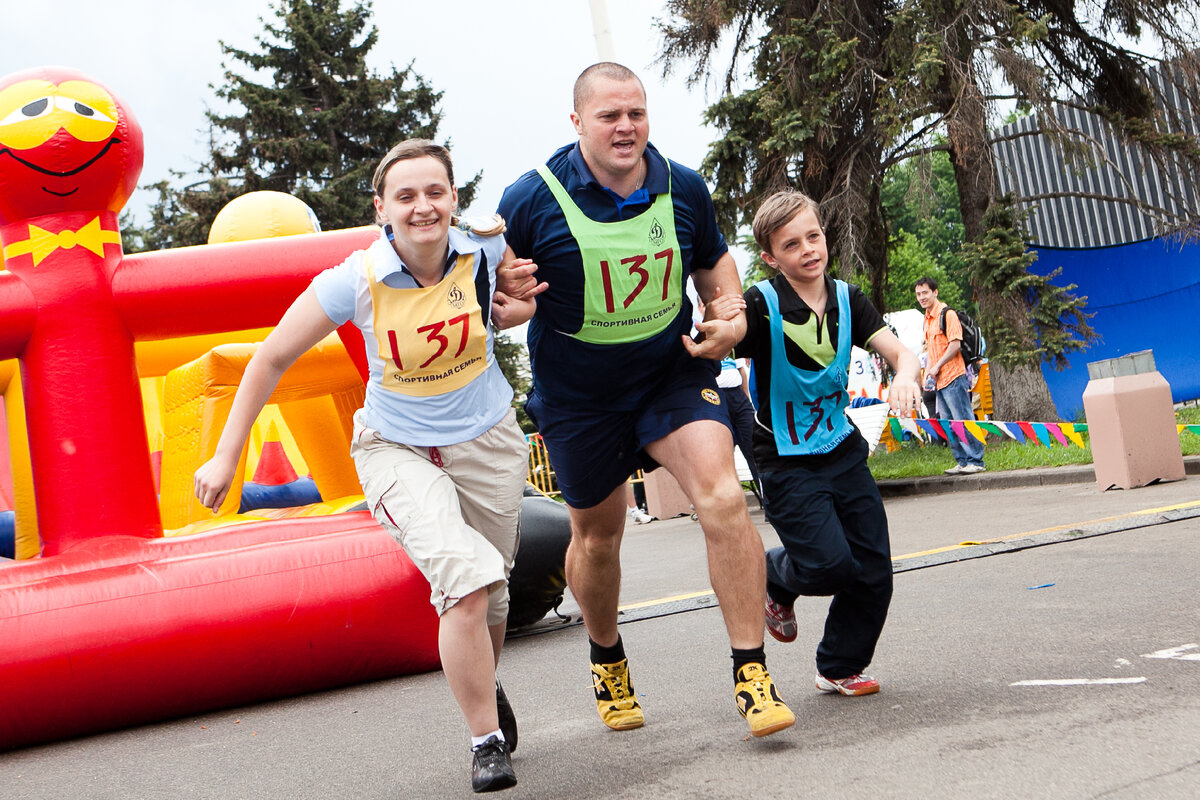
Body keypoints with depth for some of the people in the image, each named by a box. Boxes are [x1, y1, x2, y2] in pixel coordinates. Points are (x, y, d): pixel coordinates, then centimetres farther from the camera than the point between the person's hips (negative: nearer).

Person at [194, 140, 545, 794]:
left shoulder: (484, 249, -13)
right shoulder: (356, 281, -21)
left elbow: (531, 292, 13)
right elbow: (271, 359, -10)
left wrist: (512, 309, -11)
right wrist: (225, 456, -8)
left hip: (488, 441, 3)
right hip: (398, 450, -3)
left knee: (488, 596, 14)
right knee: (466, 579, -25)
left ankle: (484, 686, 49)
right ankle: (486, 741, -7)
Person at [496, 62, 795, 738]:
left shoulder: (684, 188, -5)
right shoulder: (534, 199, -15)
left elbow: (714, 259, 13)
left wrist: (731, 314, -6)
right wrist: (510, 306, -28)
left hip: (674, 373, 1)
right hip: (578, 396, -1)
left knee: (723, 497, -21)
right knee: (597, 536, 14)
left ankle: (752, 674, -11)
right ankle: (608, 659, 44)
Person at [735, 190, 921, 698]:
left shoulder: (847, 299, 1)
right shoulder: (760, 305, -15)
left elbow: (900, 352, -4)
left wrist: (905, 374, -27)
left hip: (844, 450, 5)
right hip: (787, 462, -5)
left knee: (874, 570, 5)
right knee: (831, 564, -16)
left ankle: (840, 667, 27)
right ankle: (775, 578, 21)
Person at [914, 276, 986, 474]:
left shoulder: (947, 314, -8)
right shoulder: (927, 318, 17)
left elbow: (955, 344, -15)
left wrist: (937, 367, -13)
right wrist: (927, 372, 13)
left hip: (953, 377, -9)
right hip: (938, 381, 9)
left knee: (963, 420, -7)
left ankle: (975, 461, -2)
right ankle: (962, 462, 15)